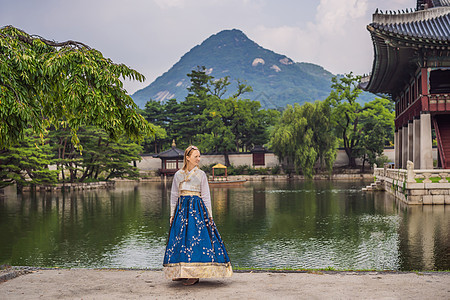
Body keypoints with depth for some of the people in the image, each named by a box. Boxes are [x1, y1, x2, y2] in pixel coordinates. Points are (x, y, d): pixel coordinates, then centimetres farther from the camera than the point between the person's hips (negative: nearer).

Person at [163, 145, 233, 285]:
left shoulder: (201, 174, 5)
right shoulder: (178, 175, 10)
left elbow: (206, 196, 6)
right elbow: (174, 195, 14)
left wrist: (209, 215, 1)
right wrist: (172, 214, 10)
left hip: (197, 208, -3)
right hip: (182, 208, 3)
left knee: (196, 238, -10)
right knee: (180, 237, 1)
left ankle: (195, 274, -7)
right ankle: (182, 272, 12)